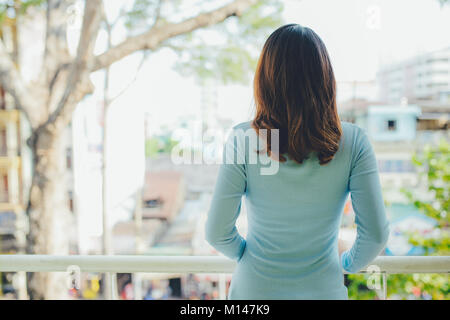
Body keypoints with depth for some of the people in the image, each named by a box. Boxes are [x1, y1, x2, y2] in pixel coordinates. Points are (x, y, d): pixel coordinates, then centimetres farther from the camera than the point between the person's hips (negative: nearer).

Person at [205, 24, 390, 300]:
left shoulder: (242, 139, -18)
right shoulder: (353, 143, -15)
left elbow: (216, 232, -13)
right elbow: (376, 234, -13)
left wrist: (247, 255, 8)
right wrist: (348, 263, 8)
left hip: (255, 288, 0)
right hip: (324, 288, 1)